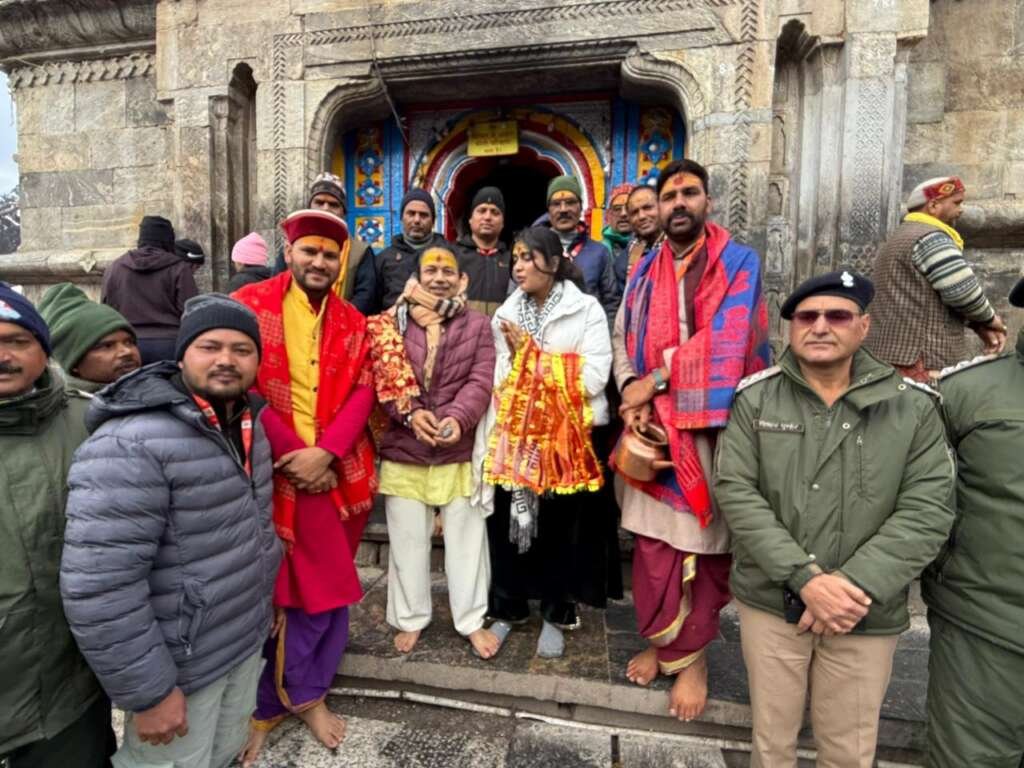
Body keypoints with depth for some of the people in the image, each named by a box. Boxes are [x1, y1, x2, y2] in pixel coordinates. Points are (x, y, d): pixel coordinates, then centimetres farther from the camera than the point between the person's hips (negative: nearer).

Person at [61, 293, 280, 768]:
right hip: (180, 662, -7)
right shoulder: (132, 445, -26)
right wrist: (148, 692, -20)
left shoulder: (247, 421, 0)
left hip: (247, 639, 7)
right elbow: (98, 588, -26)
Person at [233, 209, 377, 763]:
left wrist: (325, 453, -14)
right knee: (262, 593, 12)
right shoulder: (249, 306, -4)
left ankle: (307, 694, 34)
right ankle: (258, 703, 33)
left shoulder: (352, 322, 7)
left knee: (325, 588, 13)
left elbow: (361, 392, 0)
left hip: (331, 474, 3)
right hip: (266, 473, -3)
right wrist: (292, 454, -14)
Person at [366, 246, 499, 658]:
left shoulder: (478, 324, 3)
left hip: (460, 451, 0)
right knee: (407, 540, 14)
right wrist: (410, 412, -20)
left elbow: (481, 382, -7)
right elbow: (381, 379, -3)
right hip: (404, 450, 1)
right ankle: (409, 619, 35)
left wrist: (457, 418, -23)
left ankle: (472, 620, 31)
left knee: (467, 539, 12)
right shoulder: (394, 322, 5)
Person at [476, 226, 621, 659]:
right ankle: (507, 608, 30)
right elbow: (493, 380, 3)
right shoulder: (505, 315, 7)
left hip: (567, 436, -2)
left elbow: (593, 379, -16)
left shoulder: (587, 310, -5)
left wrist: (529, 353, -12)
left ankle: (556, 615, 30)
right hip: (514, 435, 3)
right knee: (508, 523, 8)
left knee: (561, 528, 10)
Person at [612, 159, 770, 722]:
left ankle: (692, 655, 27)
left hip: (709, 426, -3)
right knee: (651, 539, 10)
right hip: (651, 424, 4)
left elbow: (724, 342, -15)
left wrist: (653, 380, -13)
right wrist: (631, 393, -10)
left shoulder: (739, 263, -1)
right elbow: (621, 337, 7)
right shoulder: (644, 270, 12)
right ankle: (660, 640, 32)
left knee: (704, 544, 7)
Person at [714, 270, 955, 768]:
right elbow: (735, 492, -12)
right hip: (769, 601, 0)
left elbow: (927, 511, -9)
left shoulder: (914, 406, -3)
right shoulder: (754, 397, -6)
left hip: (867, 614, 1)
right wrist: (805, 579, -19)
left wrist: (858, 586, -18)